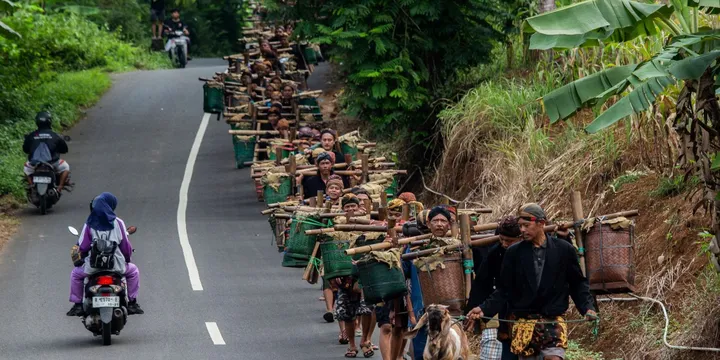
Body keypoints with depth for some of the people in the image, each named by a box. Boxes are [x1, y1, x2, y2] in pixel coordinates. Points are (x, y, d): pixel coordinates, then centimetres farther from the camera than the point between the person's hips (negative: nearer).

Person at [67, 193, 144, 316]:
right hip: (116, 265, 0)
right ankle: (132, 303, 23)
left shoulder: (90, 224, -1)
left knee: (76, 274, 28)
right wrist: (127, 257, 23)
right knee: (133, 271, 29)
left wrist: (83, 258, 22)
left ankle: (77, 304, 20)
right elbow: (126, 245, 2)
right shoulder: (118, 223, -1)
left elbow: (83, 246, 0)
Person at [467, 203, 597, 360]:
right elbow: (503, 290, 6)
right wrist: (484, 309, -7)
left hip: (553, 322, -2)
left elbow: (578, 284, 8)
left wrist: (587, 307, -7)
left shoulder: (564, 249, 1)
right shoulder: (514, 253, 3)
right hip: (523, 324, 2)